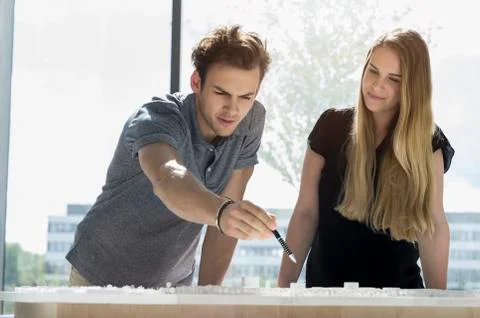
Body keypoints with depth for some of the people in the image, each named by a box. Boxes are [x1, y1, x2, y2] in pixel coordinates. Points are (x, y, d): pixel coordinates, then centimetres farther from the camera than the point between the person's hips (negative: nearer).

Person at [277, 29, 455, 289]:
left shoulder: (428, 143, -4)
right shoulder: (331, 127, -2)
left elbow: (434, 226, -4)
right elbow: (306, 212, -1)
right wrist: (285, 286, -4)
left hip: (397, 293, -1)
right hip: (325, 288, 1)